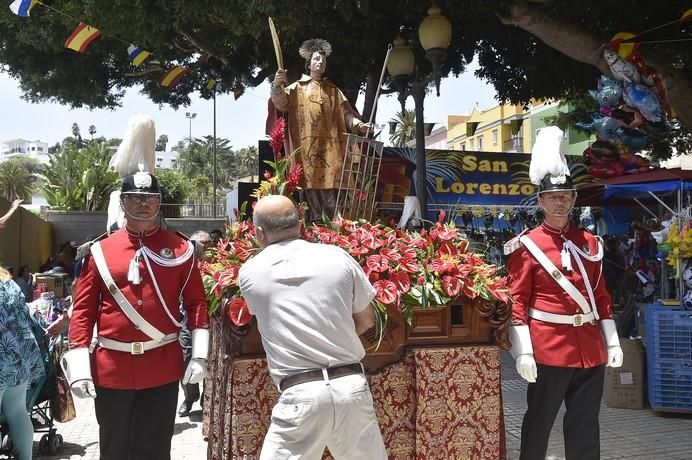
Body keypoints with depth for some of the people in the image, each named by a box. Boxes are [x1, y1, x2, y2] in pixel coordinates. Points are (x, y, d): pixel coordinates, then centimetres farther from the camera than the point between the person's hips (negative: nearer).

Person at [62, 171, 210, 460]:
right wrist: (79, 365, -5)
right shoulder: (100, 250, 2)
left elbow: (196, 302, 3)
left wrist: (199, 354, -5)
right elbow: (83, 309, 2)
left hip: (163, 366, -1)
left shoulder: (180, 249, 1)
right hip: (111, 366, 1)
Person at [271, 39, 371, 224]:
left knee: (330, 184, -5)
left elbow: (345, 113, 14)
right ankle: (315, 221, -2)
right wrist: (277, 85, -25)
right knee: (310, 183, -6)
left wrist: (358, 124, -5)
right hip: (307, 145, -2)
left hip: (329, 145, 2)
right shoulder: (297, 88, 11)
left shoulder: (333, 90, 20)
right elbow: (280, 103, -5)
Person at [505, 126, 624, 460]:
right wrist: (523, 352, -14)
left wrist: (612, 343, 10)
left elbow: (601, 296, 14)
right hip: (548, 348, -5)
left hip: (590, 348, 5)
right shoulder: (527, 246, -6)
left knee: (585, 426, 13)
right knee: (539, 422, 7)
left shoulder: (589, 243, 10)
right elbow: (517, 301, -8)